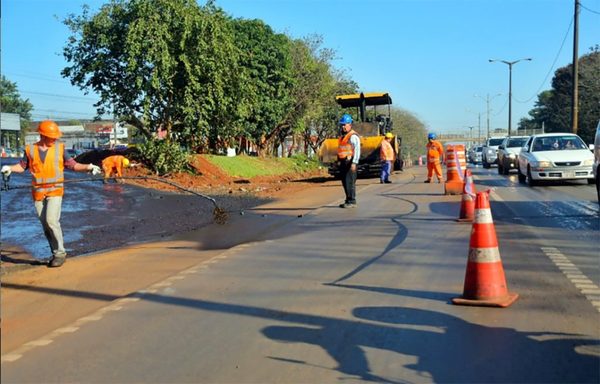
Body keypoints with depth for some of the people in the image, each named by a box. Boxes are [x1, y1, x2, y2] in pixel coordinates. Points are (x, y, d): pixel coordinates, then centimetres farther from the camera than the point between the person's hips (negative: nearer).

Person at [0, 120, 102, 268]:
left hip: (55, 190, -3)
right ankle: (56, 254, 18)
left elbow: (72, 165, 4)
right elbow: (22, 166, 15)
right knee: (45, 225, 7)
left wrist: (88, 167, -8)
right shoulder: (30, 149, 4)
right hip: (38, 192, 3)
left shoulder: (60, 148, 2)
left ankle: (60, 253, -5)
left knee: (52, 220, -17)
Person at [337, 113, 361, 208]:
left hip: (350, 162, -9)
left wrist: (354, 163, -23)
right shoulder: (342, 135, 17)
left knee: (350, 182, -10)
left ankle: (352, 201, -5)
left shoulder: (353, 136, -11)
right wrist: (339, 160, 19)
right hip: (343, 162, 9)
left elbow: (357, 150, -18)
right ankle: (348, 200, 20)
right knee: (345, 182, 11)